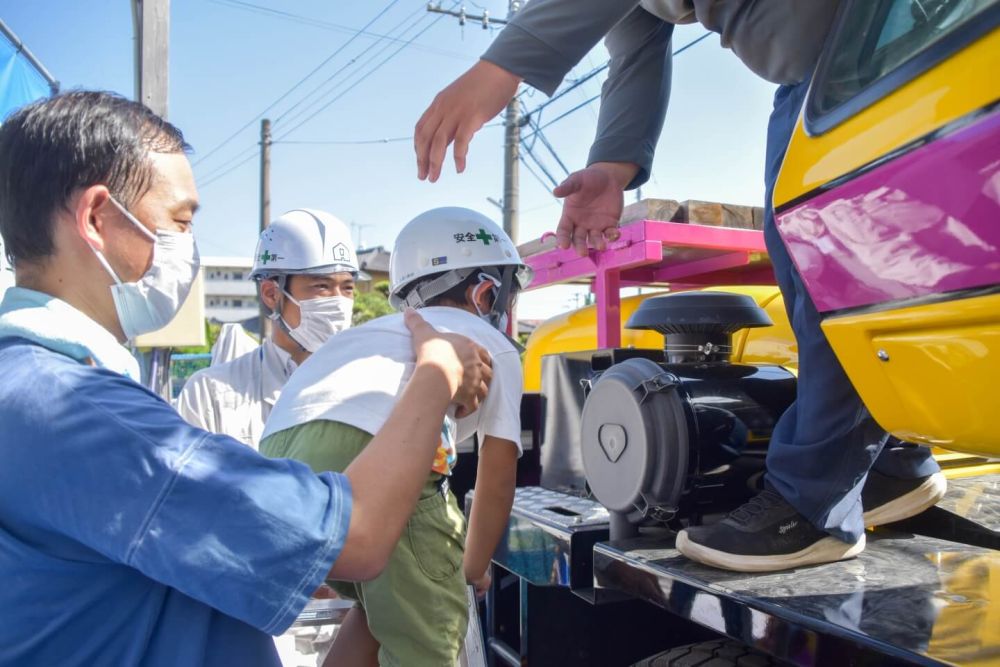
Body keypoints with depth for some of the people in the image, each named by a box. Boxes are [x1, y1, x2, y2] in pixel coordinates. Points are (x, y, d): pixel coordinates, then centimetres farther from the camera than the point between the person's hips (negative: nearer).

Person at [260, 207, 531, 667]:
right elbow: (497, 476, 24)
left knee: (380, 603, 28)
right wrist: (475, 566, 41)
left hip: (279, 459, 7)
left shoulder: (373, 332, 40)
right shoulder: (493, 345, 24)